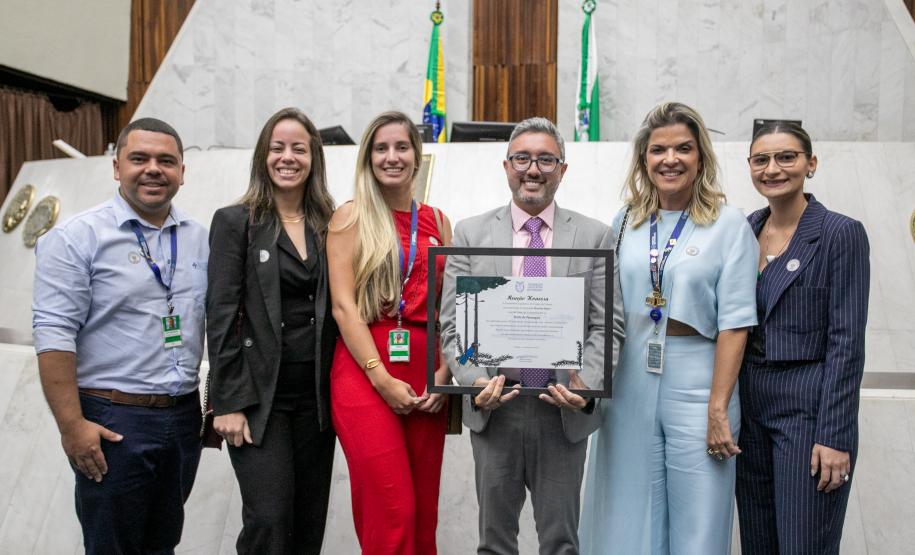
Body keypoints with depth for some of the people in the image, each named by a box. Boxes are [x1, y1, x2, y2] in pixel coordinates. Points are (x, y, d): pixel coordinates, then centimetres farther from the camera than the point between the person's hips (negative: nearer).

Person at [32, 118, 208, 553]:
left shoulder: (200, 240, 8)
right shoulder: (77, 237, -8)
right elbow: (54, 335, -13)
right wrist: (72, 426, -17)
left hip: (184, 416, 5)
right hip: (112, 423, -5)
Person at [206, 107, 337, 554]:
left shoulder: (328, 225, 9)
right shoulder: (235, 221, -2)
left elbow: (334, 309, 10)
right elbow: (221, 316, -6)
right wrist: (228, 403, -11)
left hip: (316, 395, 4)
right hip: (259, 395, -4)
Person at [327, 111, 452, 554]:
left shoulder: (437, 221, 14)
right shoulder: (351, 216, 3)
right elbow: (343, 305, -5)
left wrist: (444, 374, -4)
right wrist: (382, 378, -12)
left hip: (426, 375, 4)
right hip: (365, 372, -4)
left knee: (424, 512, 8)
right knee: (391, 515, -7)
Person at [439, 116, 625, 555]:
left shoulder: (596, 237, 3)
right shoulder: (470, 234, 4)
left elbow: (608, 325, -1)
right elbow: (453, 324, 0)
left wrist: (585, 384, -17)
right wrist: (475, 381, -15)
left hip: (565, 411, 0)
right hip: (493, 407, 1)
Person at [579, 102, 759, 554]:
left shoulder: (729, 224, -4)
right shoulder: (625, 222, 8)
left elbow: (734, 323, -8)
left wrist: (719, 409, -13)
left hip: (696, 386, -3)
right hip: (629, 386, 4)